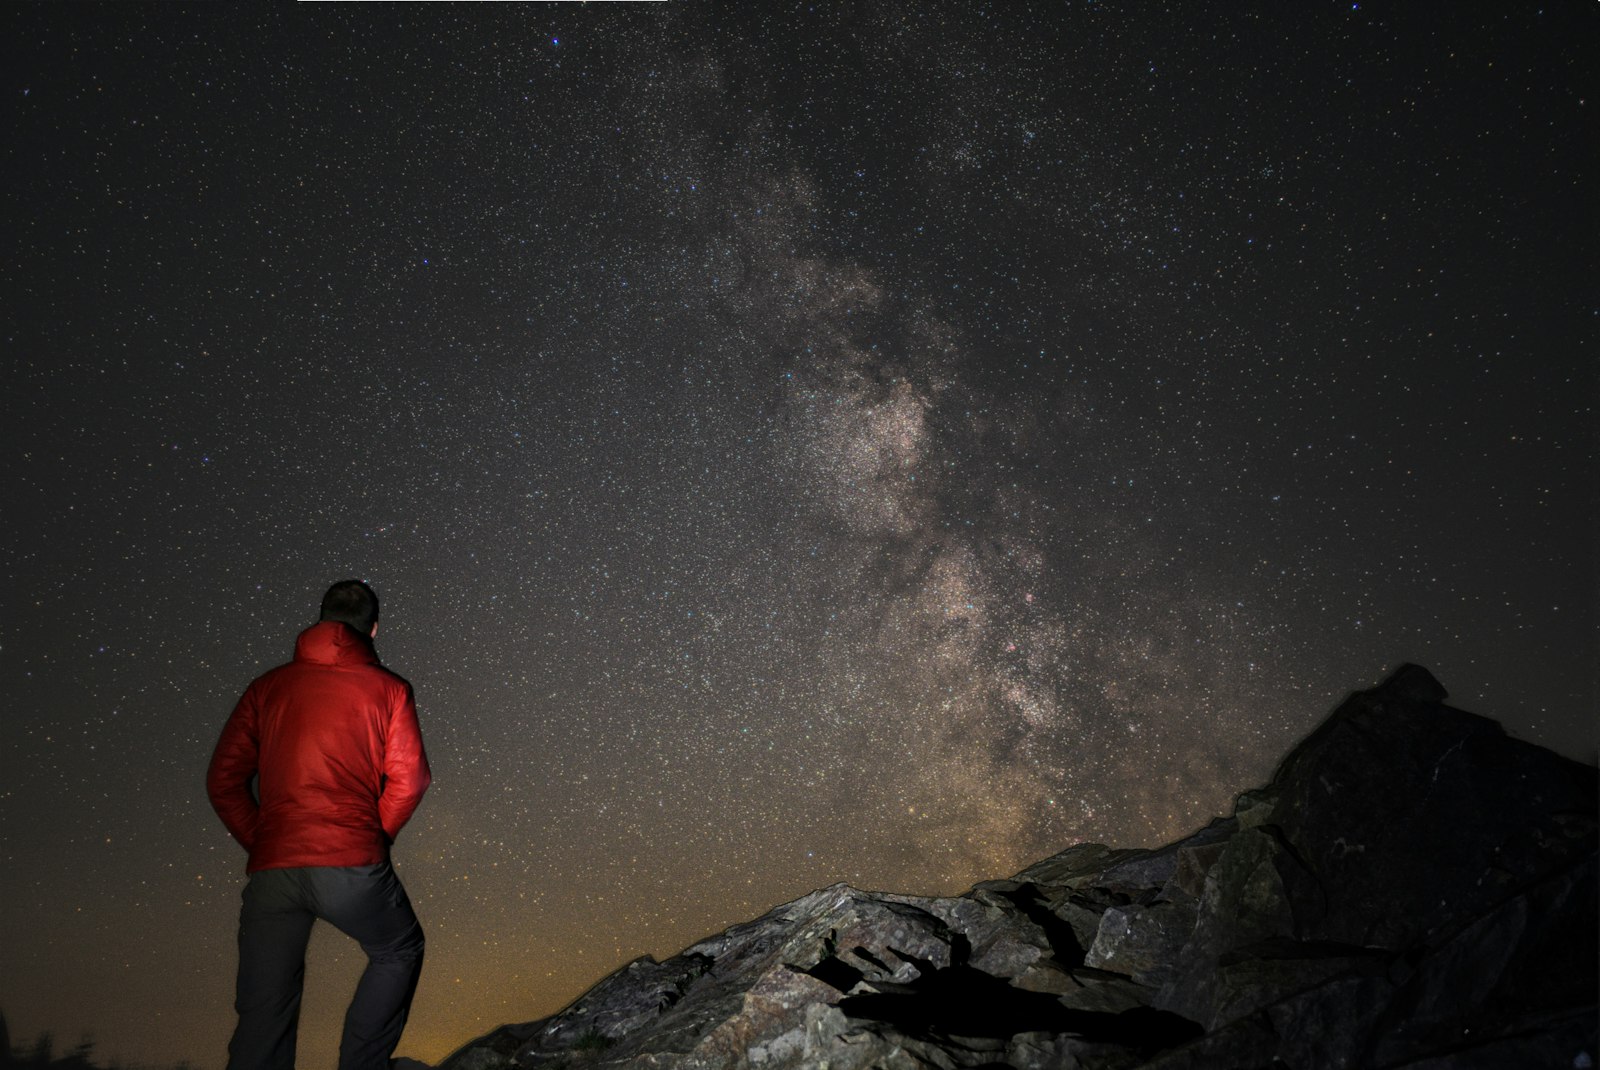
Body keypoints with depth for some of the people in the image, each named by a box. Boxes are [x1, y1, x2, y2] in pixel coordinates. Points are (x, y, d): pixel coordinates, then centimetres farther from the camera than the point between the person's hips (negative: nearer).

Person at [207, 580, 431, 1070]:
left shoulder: (267, 687, 15)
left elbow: (223, 781, 11)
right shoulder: (386, 688, 7)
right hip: (350, 864, -2)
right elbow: (408, 779, 0)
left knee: (263, 1016, 9)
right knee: (399, 953, 24)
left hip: (271, 870, 3)